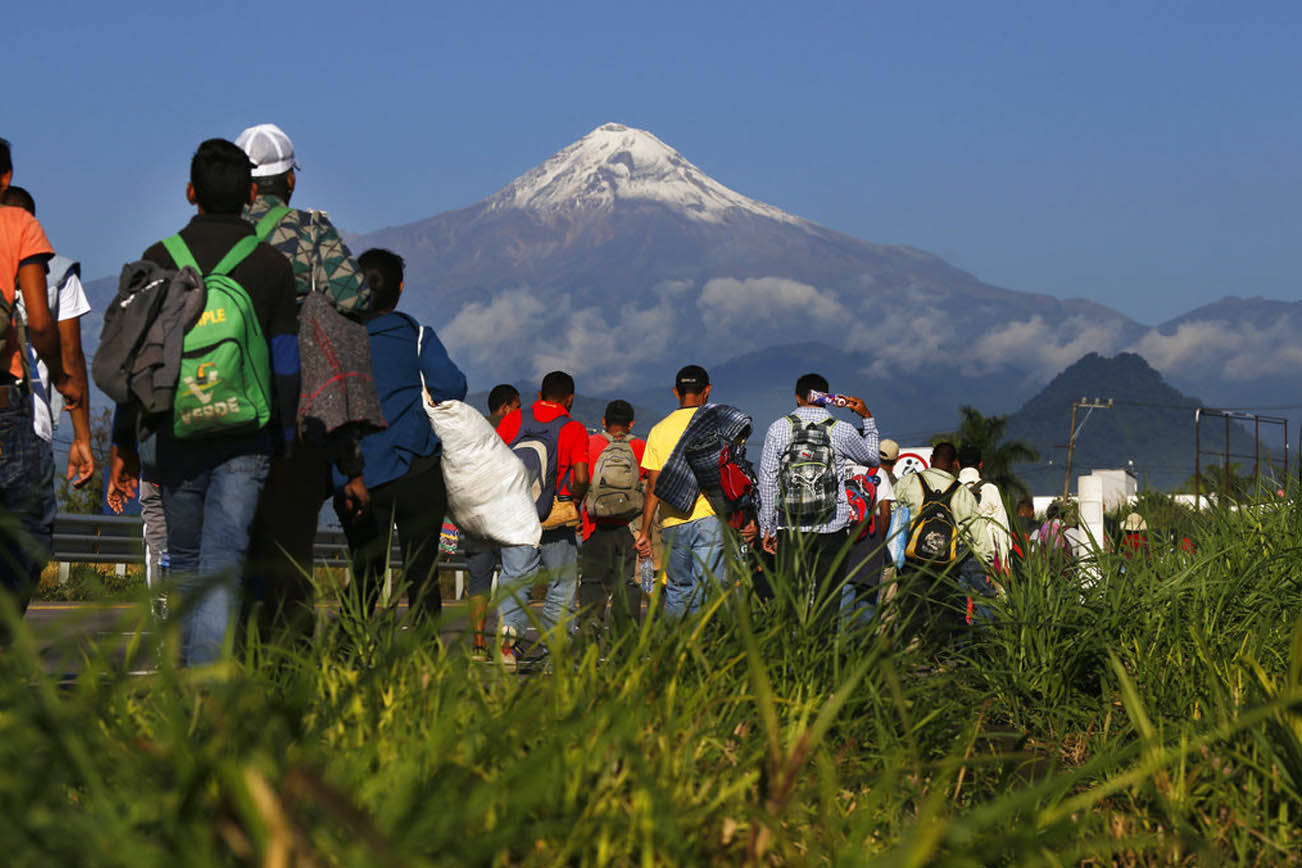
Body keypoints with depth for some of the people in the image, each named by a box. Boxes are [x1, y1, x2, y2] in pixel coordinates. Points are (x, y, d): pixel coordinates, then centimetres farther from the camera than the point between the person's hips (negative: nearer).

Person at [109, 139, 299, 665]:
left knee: (186, 563, 17)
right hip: (245, 441, -1)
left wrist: (125, 444, 7)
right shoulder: (271, 266, 1)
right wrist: (281, 442, 11)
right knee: (223, 562, -5)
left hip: (171, 437, 1)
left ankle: (188, 664, 24)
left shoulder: (159, 260, 1)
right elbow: (285, 368, 2)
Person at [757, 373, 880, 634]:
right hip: (832, 530, 0)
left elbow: (767, 482, 1)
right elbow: (871, 457, 18)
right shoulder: (841, 431, -2)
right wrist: (867, 417, 26)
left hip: (791, 529, 1)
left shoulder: (779, 429, 0)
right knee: (827, 596, 4)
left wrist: (767, 527, 8)